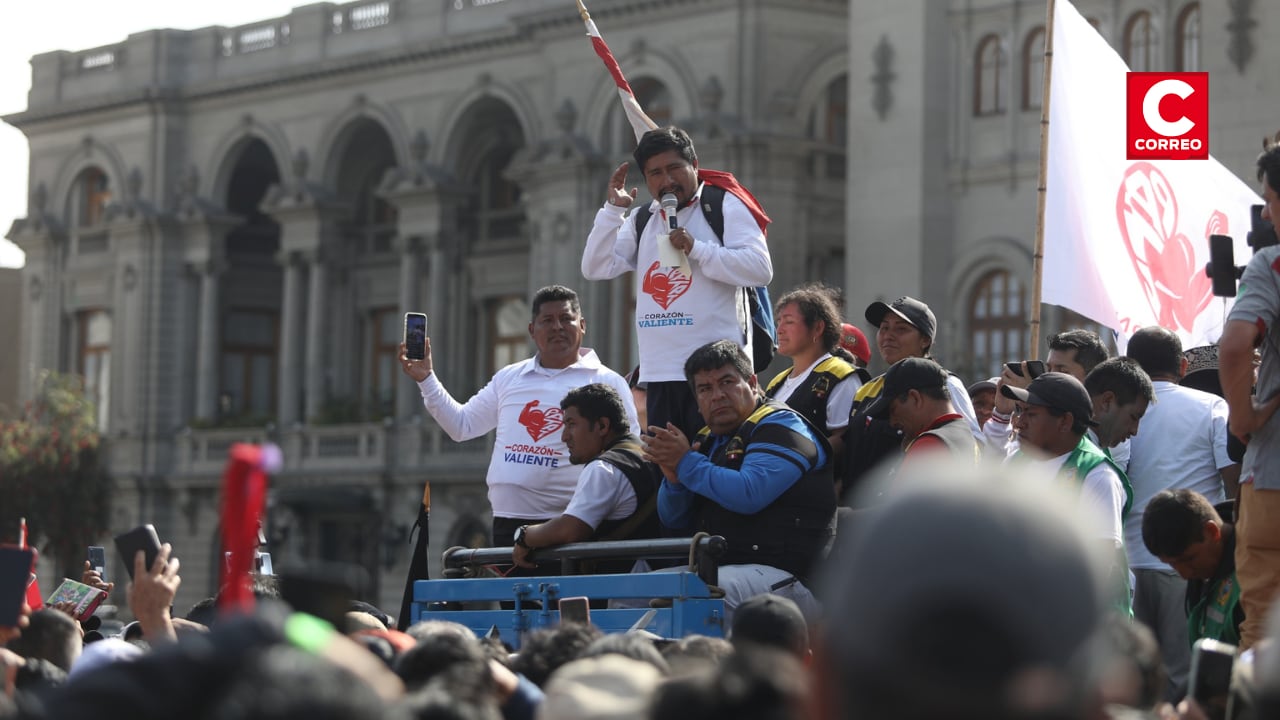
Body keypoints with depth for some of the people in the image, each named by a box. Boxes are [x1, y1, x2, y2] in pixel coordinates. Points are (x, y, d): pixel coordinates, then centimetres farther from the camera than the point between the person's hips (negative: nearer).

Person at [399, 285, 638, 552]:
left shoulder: (606, 383, 2)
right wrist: (426, 379, 12)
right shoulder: (509, 378, 16)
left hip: (565, 524, -5)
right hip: (507, 523, 5)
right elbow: (461, 425, 20)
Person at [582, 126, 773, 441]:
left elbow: (760, 269, -11)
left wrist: (696, 248, -16)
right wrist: (612, 209, 0)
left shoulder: (725, 207, 1)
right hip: (659, 374, 6)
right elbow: (595, 269, 9)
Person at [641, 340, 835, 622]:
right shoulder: (708, 440, 23)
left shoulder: (781, 425, -3)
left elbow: (748, 495, -20)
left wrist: (686, 463, -9)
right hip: (716, 568, 9)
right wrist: (674, 478, 0)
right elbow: (674, 520, 23)